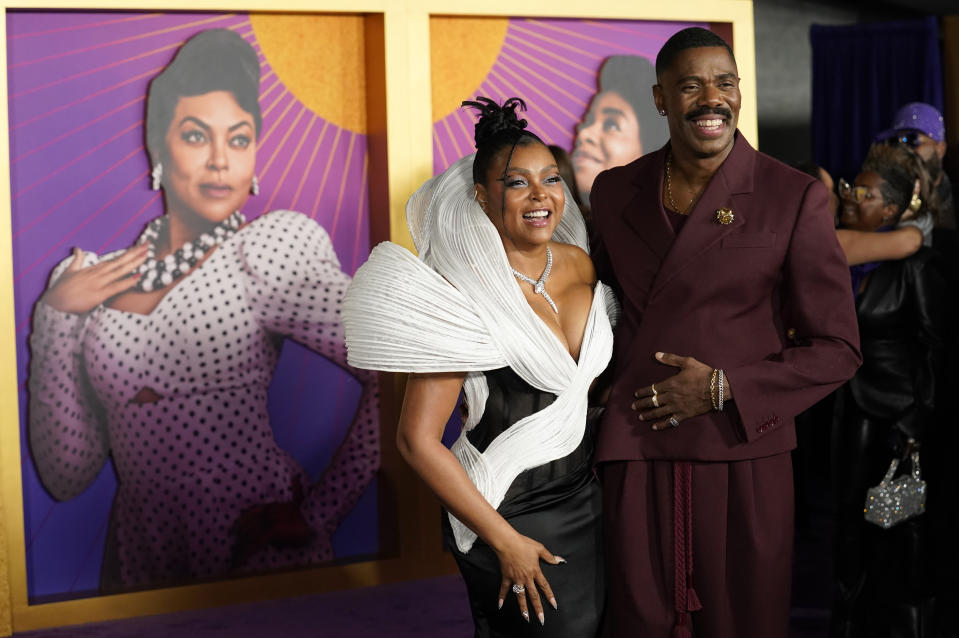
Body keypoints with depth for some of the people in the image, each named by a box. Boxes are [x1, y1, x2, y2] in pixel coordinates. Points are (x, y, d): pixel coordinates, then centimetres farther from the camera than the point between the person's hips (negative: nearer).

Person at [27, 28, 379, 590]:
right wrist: (55, 320, -2)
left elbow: (395, 374, -14)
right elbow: (67, 477, 3)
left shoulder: (275, 244, -4)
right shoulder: (90, 282, 7)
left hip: (266, 565, -3)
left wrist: (320, 513, -10)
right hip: (142, 570, 4)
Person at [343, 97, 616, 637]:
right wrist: (505, 541, -18)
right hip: (511, 511, -7)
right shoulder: (466, 295, -20)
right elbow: (418, 439, -20)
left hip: (586, 494, 7)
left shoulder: (580, 265, 0)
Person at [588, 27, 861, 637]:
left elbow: (837, 348, -4)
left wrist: (723, 389, -13)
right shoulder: (615, 192, 6)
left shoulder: (796, 197, -6)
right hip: (636, 458, 3)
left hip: (742, 459, -3)